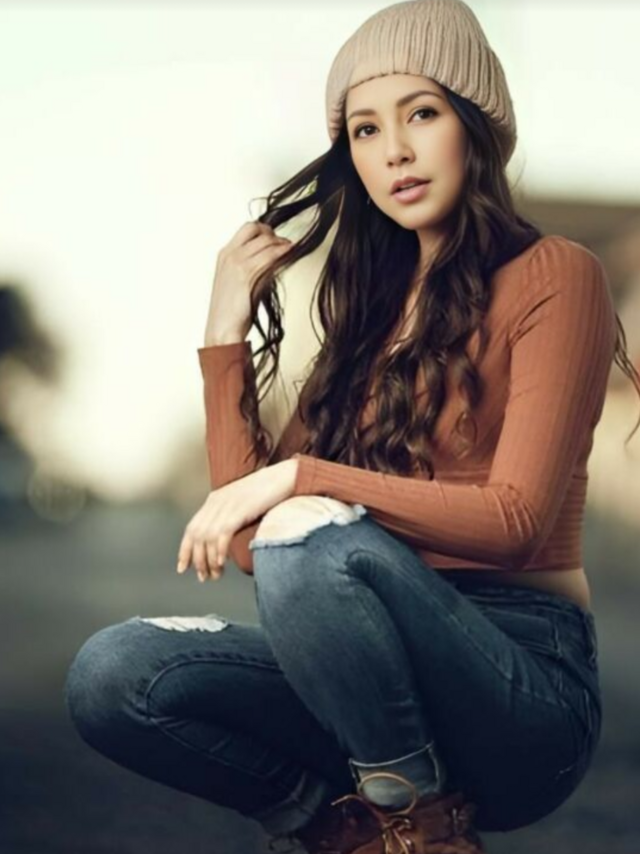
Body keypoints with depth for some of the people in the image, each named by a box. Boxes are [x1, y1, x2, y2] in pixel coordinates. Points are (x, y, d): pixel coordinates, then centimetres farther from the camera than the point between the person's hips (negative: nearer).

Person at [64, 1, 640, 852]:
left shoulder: (552, 276, -2)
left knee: (310, 540, -34)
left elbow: (515, 520, -15)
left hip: (530, 682, -5)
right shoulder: (377, 305, 15)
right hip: (386, 664, 6)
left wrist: (302, 478, -21)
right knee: (109, 675, -17)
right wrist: (227, 333, 6)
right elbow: (250, 543, 8)